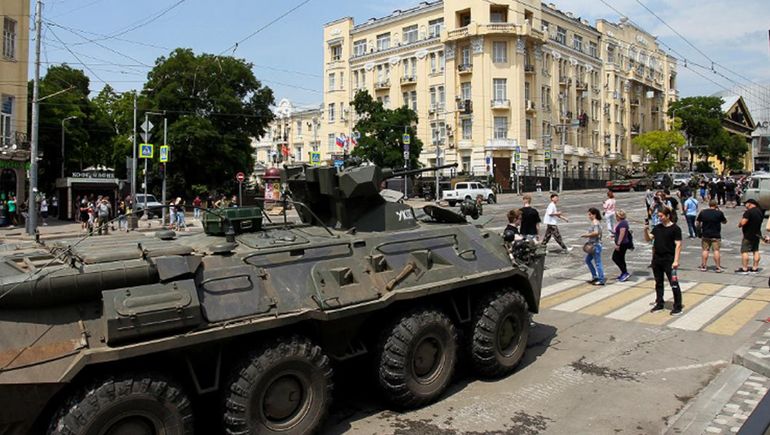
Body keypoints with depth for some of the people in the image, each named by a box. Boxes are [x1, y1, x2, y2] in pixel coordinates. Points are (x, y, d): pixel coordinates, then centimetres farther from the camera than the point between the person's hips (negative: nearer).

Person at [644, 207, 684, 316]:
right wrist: (646, 230, -11)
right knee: (658, 283, 14)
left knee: (674, 284, -4)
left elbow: (678, 245, -10)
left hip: (669, 260, -6)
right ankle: (659, 304, 25)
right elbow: (648, 239, 9)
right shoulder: (657, 227, 10)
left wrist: (676, 260, -16)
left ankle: (678, 307, 5)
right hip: (656, 259, 6)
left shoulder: (675, 228, -7)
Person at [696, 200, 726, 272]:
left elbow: (697, 222, 5)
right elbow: (725, 221, 6)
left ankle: (703, 266, 10)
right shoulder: (719, 213, -8)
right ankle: (718, 267, 3)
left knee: (705, 250, 9)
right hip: (716, 235, -2)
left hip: (705, 234, 2)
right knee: (716, 250, 1)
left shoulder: (702, 212, -1)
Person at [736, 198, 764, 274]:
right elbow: (758, 221, 20)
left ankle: (744, 268, -7)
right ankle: (755, 268, 17)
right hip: (757, 234, 9)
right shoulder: (760, 211, 9)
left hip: (748, 235, -9)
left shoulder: (748, 212, -19)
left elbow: (743, 222, -24)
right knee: (756, 251, 13)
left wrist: (739, 224, -5)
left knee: (744, 251, -5)